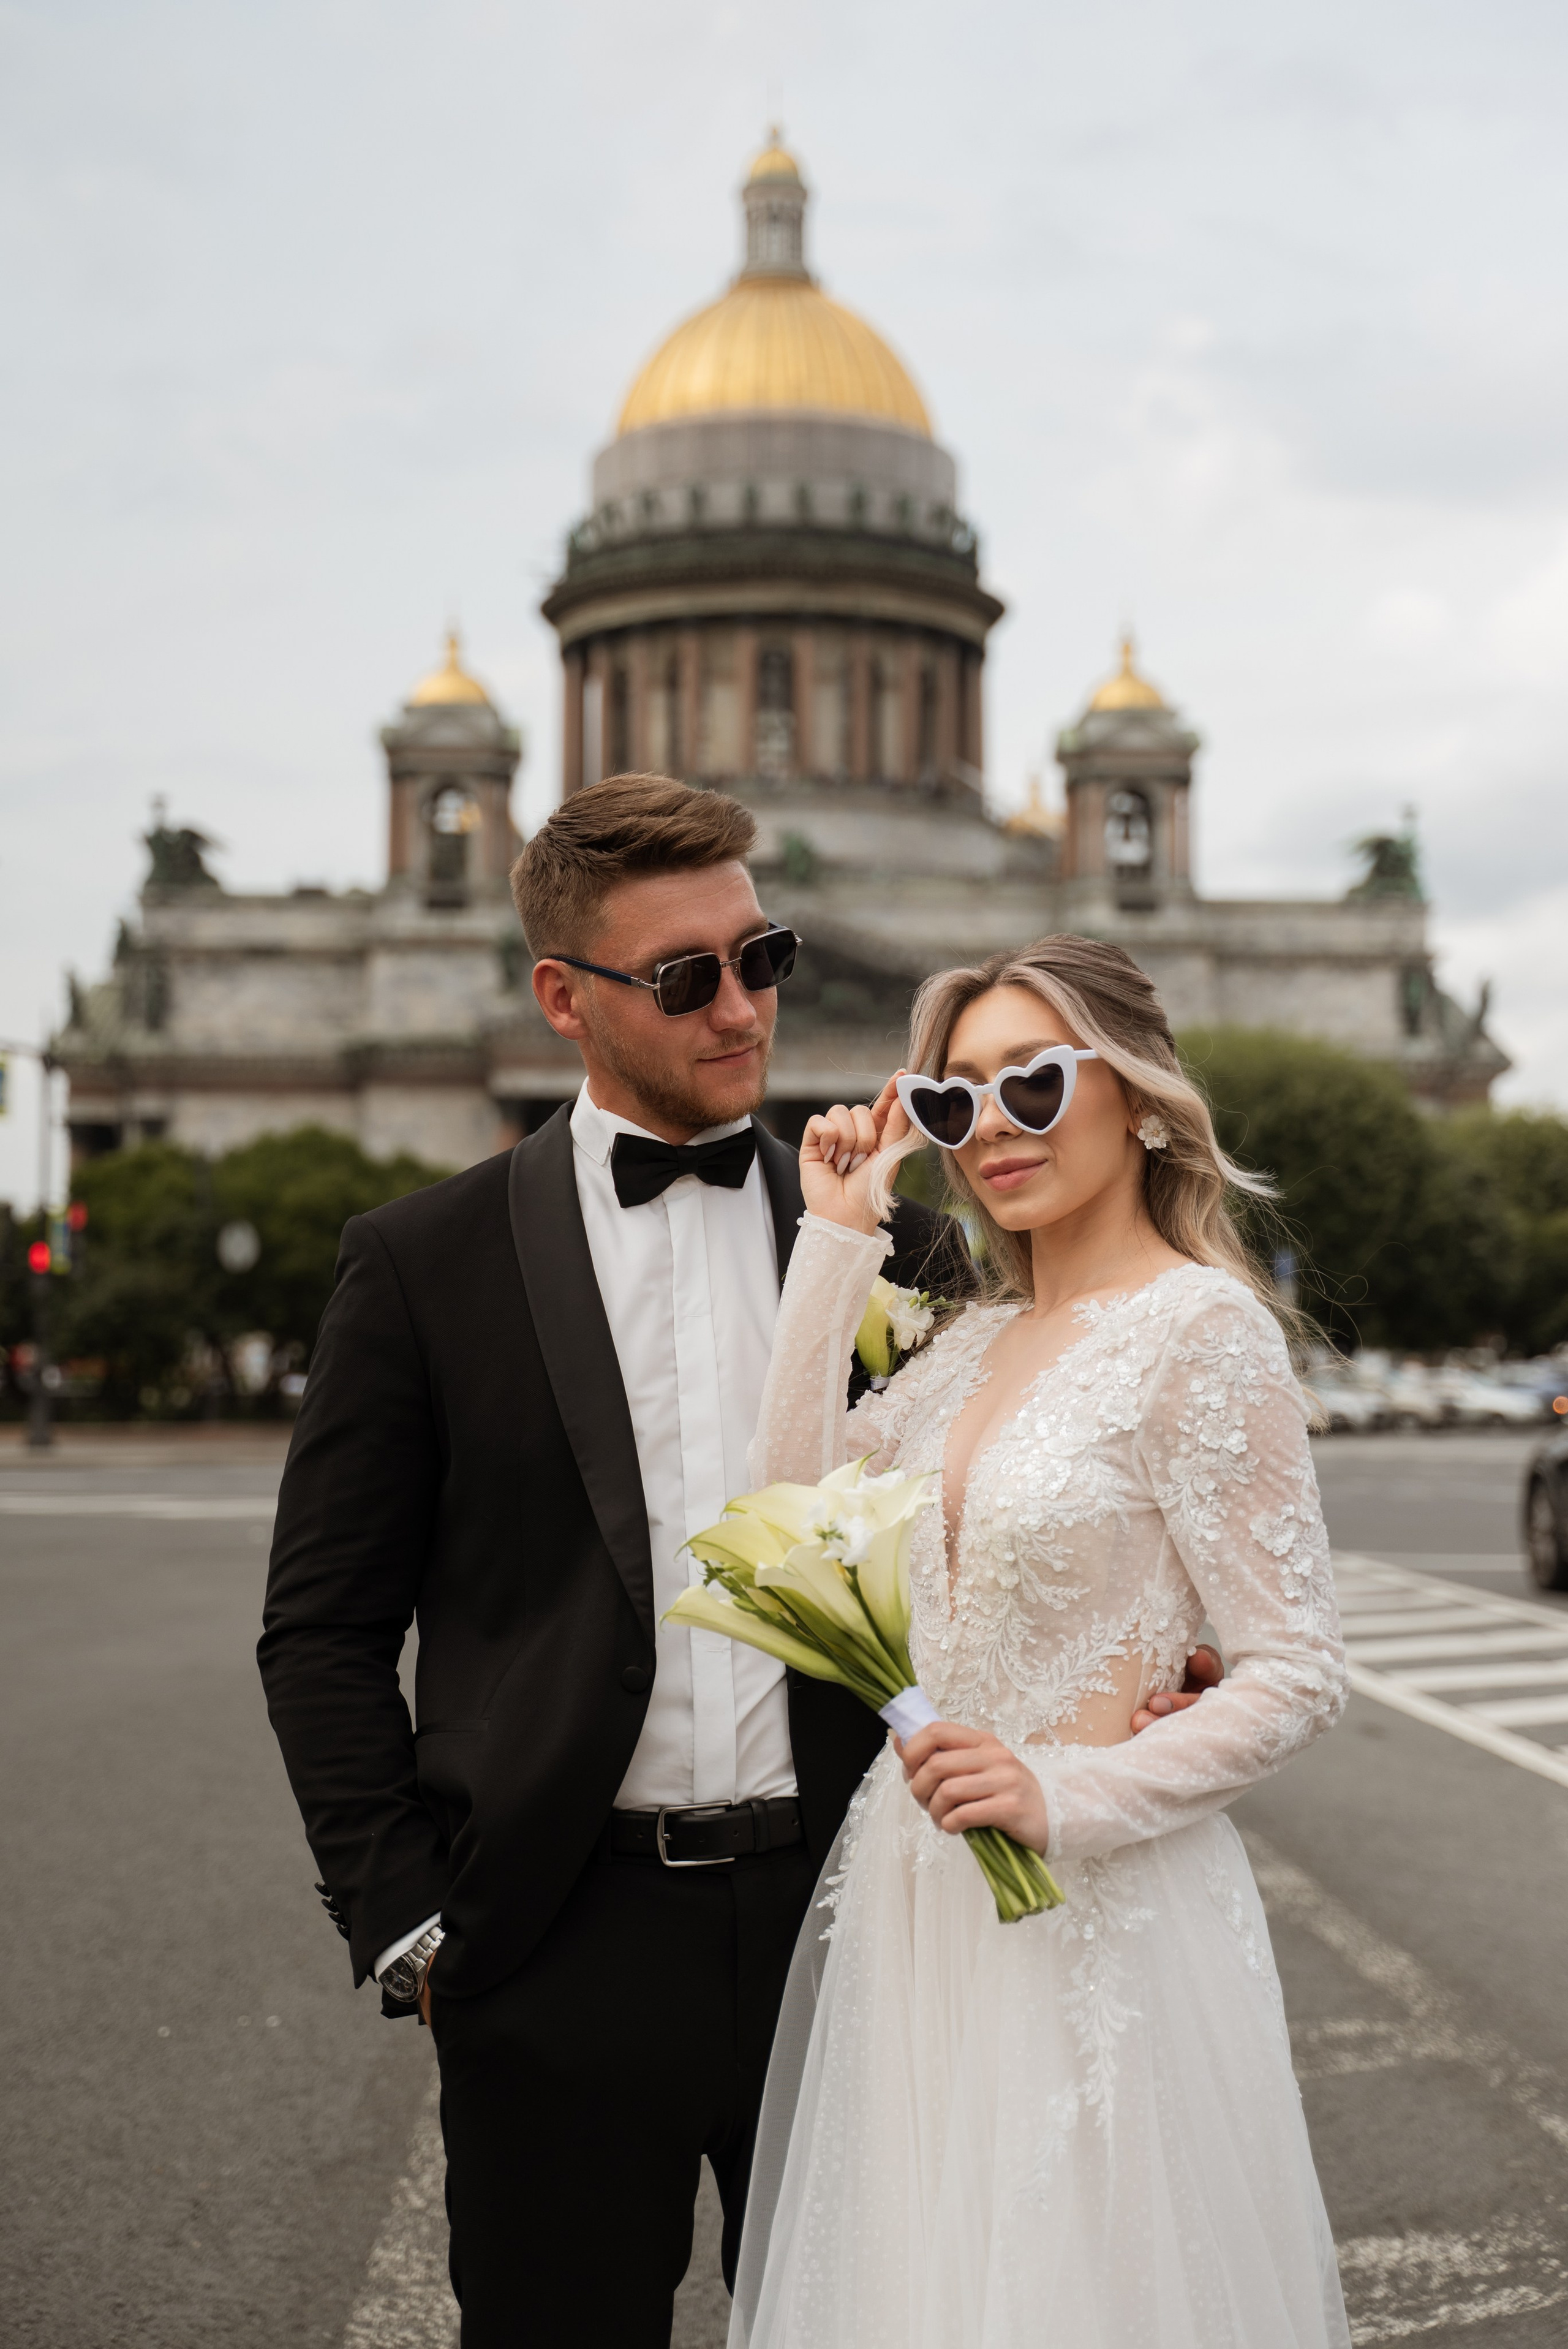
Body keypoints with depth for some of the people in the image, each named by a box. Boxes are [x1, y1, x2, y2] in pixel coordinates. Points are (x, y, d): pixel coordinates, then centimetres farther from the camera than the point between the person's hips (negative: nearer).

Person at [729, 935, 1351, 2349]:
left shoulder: (1201, 1328, -13)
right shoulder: (978, 1340, 10)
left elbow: (1298, 1677, -14)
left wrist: (1065, 1796, -25)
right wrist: (838, 1239, 0)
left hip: (1097, 1913, -7)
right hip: (917, 1898, 7)